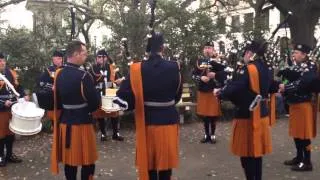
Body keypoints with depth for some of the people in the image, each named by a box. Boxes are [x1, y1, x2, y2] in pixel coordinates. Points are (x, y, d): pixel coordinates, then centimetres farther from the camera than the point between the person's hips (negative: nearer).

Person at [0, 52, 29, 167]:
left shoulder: (11, 72, 6)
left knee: (11, 131, 14)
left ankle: (10, 154, 27)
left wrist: (23, 95, -2)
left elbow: (18, 86, 14)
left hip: (13, 108, 6)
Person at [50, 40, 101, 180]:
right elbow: (96, 103, -17)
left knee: (69, 160, 16)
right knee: (87, 162, 6)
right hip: (82, 123, -7)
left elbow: (57, 100, 12)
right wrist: (86, 109, 3)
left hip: (65, 122, 7)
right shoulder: (84, 76, -20)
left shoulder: (59, 74, 3)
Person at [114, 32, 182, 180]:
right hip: (168, 121, 0)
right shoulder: (173, 68, -9)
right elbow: (177, 96, 5)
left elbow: (124, 96, -16)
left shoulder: (137, 69, -13)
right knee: (165, 161, 13)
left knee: (148, 162, 14)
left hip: (147, 122, 0)